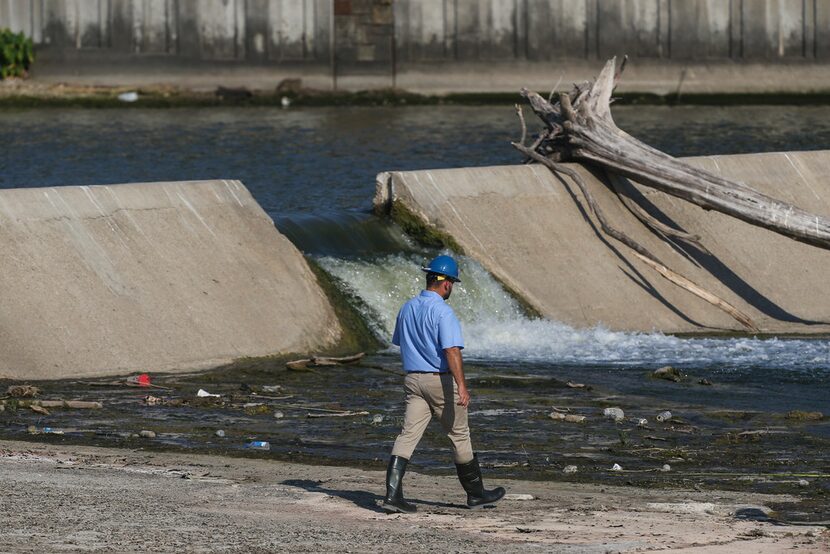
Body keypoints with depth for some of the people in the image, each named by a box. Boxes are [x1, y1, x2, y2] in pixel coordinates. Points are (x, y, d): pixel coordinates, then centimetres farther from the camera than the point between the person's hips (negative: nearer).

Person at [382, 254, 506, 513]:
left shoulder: (407, 309, 8)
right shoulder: (443, 312, -16)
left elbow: (400, 343, 21)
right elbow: (452, 350, -25)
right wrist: (462, 386, -31)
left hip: (413, 378, 6)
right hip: (440, 380, -6)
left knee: (408, 436, -2)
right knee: (459, 436, 9)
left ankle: (393, 493, -16)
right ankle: (475, 492, 21)